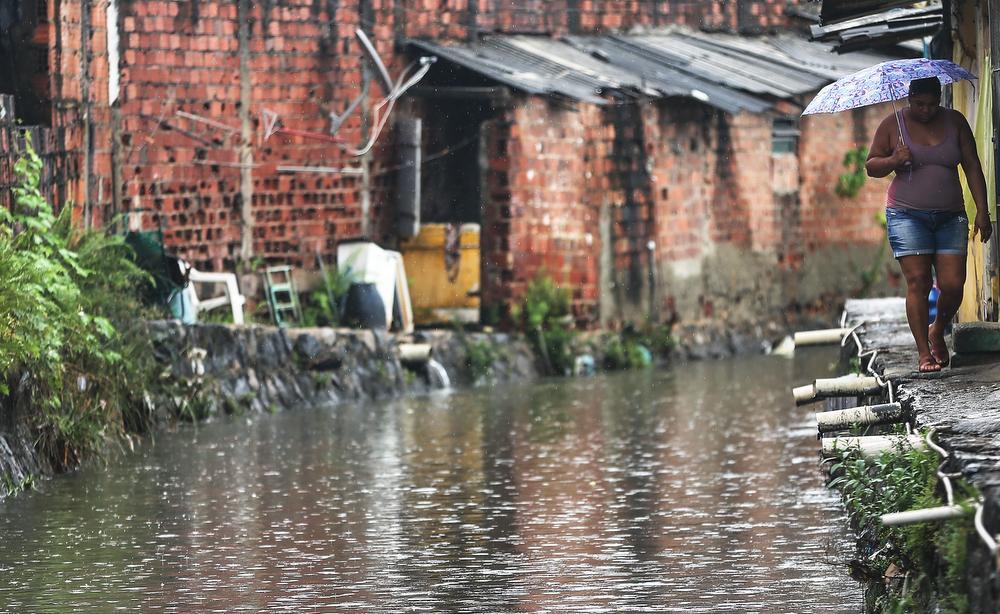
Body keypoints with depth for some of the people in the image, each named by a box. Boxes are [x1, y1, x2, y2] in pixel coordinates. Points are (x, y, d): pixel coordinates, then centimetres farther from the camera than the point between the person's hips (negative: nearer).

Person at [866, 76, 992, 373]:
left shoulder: (955, 122, 7)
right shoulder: (893, 124, 2)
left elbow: (972, 167, 7)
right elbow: (871, 166, 6)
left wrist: (982, 211, 1)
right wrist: (894, 161, -16)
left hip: (950, 216, 2)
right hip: (907, 215, -2)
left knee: (953, 284, -7)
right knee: (918, 281, -11)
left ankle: (938, 331, 22)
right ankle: (924, 352, -5)